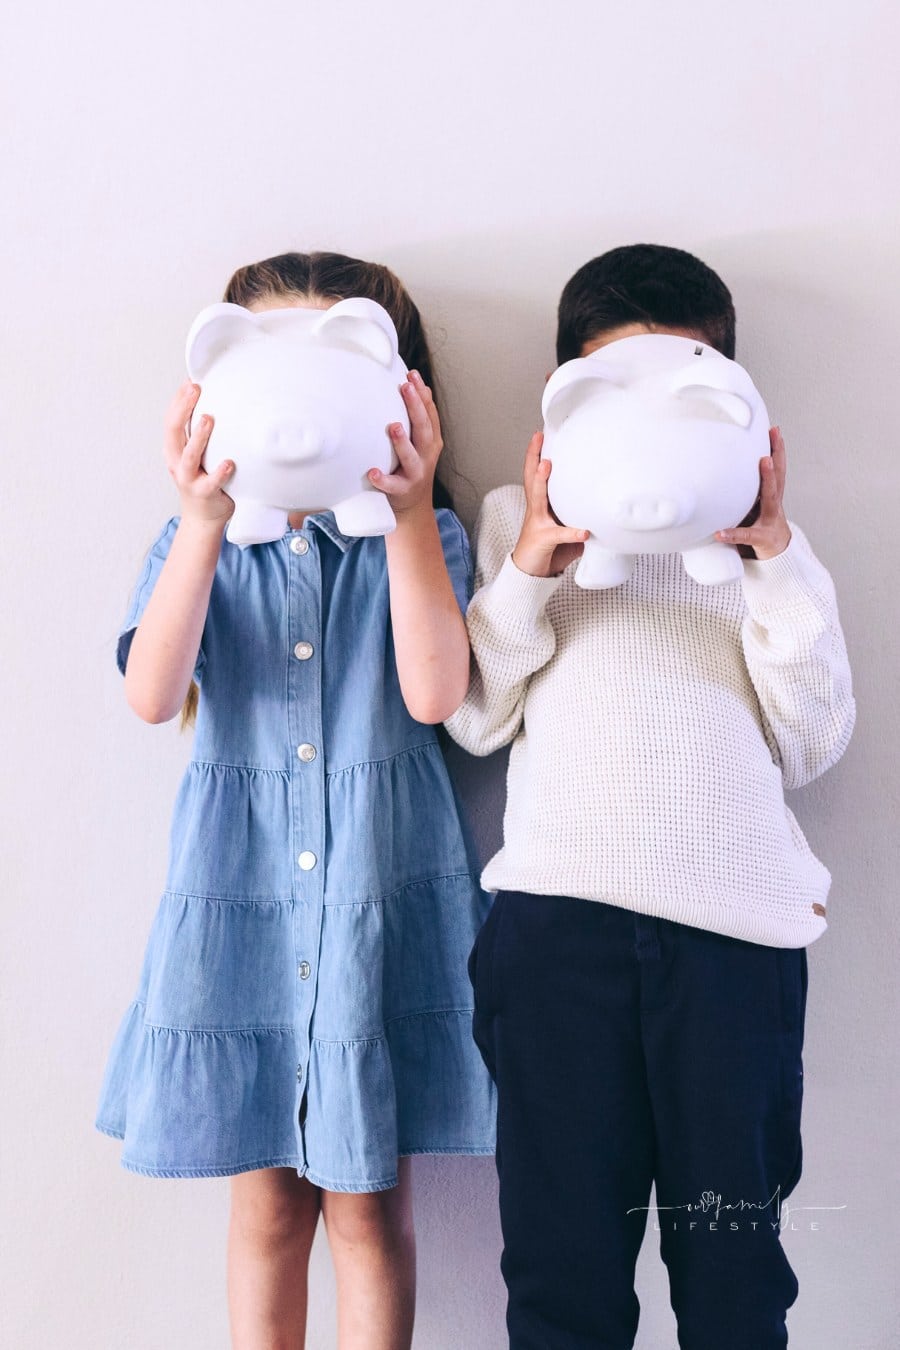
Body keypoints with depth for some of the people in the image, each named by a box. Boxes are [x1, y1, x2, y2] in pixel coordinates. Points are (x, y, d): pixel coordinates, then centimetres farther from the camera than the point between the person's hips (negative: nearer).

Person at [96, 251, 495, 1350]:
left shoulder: (422, 537, 1)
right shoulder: (202, 541, 4)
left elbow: (434, 692, -16)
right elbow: (152, 694, -14)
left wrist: (410, 512, -21)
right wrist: (206, 518, -24)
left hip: (382, 898, -1)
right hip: (240, 898, 1)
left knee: (370, 1204, 9)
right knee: (265, 1203, 12)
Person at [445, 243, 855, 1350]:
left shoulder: (757, 539, 20)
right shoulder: (518, 520, 17)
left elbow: (808, 744, 9)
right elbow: (474, 719, 7)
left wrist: (780, 559, 2)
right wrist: (530, 567, -4)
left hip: (738, 921, 1)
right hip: (560, 913, -1)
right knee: (563, 1255, 5)